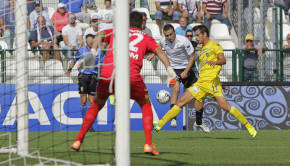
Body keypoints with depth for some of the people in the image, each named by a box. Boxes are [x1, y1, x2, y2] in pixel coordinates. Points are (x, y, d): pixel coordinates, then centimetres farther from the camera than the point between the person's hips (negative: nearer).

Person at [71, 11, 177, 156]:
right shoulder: (145, 37, 22)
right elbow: (159, 50, 7)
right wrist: (169, 69, 0)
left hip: (107, 74, 2)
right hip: (131, 76, -2)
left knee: (97, 105, 24)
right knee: (146, 106, 19)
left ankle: (78, 140, 20)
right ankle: (148, 144, 5)